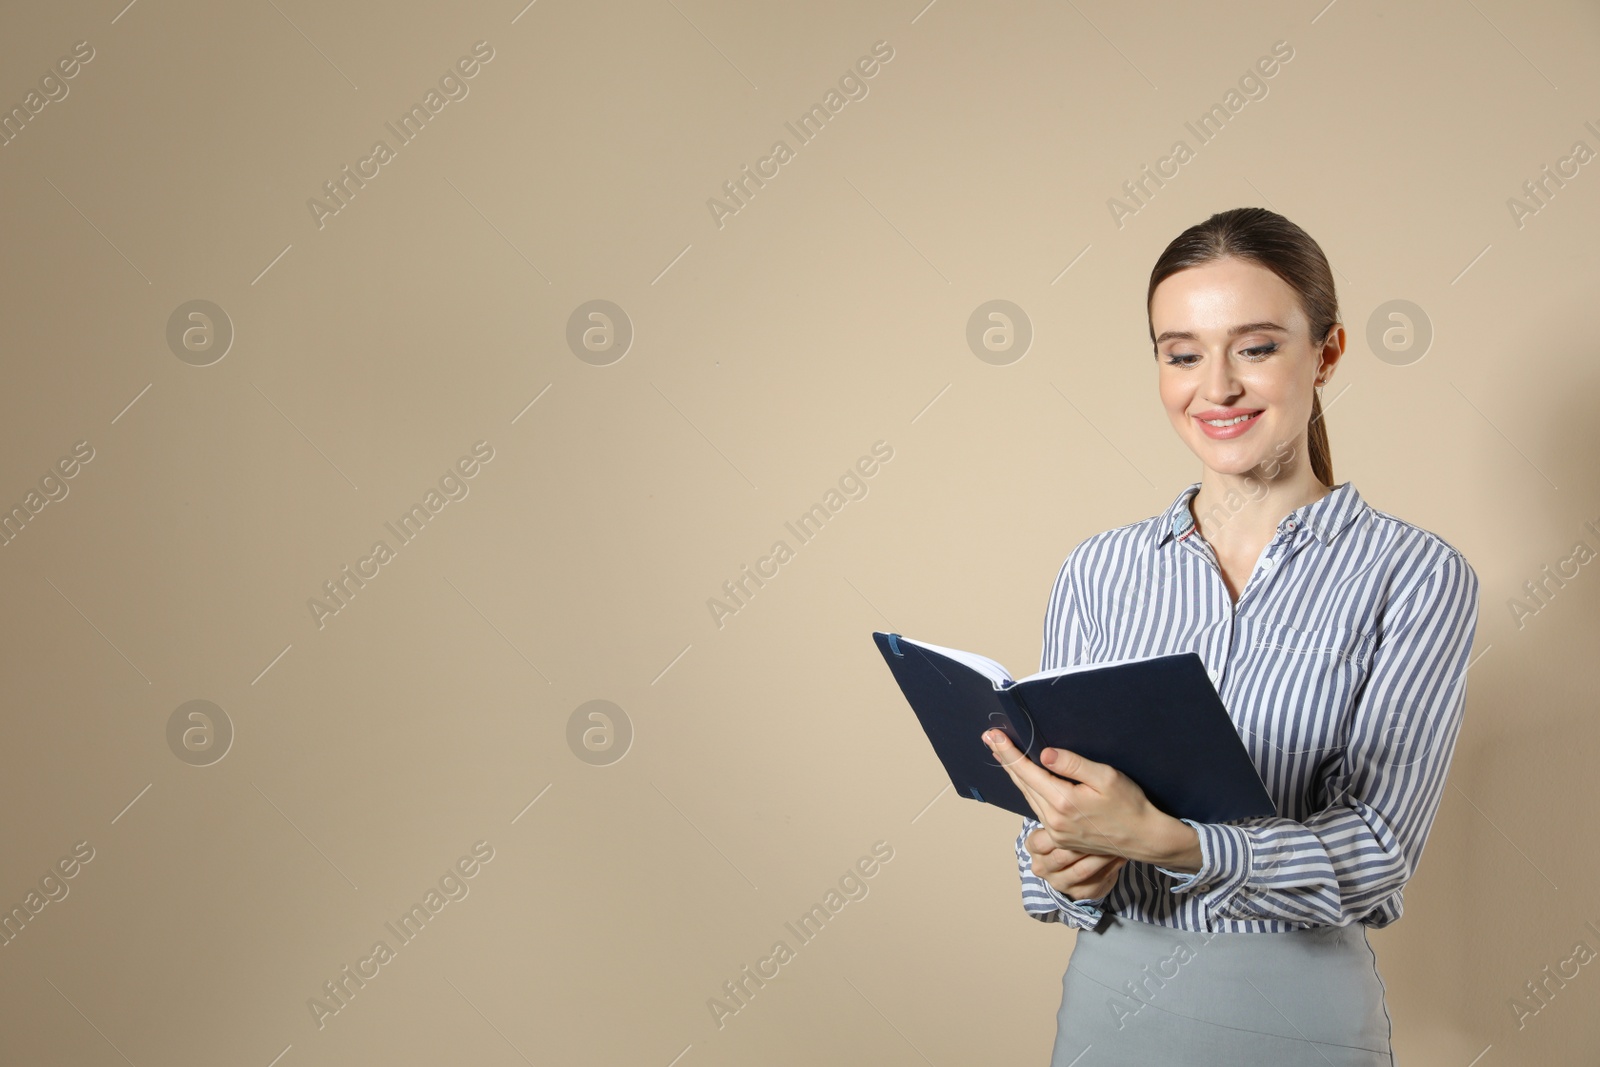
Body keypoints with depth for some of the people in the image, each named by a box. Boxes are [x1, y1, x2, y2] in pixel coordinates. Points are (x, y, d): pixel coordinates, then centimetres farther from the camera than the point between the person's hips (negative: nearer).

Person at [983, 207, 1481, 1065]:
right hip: (1106, 997, 3)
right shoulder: (1097, 573, 2)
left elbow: (1374, 854, -16)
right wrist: (1062, 869, -18)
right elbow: (1056, 815, 4)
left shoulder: (1415, 576, -9)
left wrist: (1159, 839, -30)